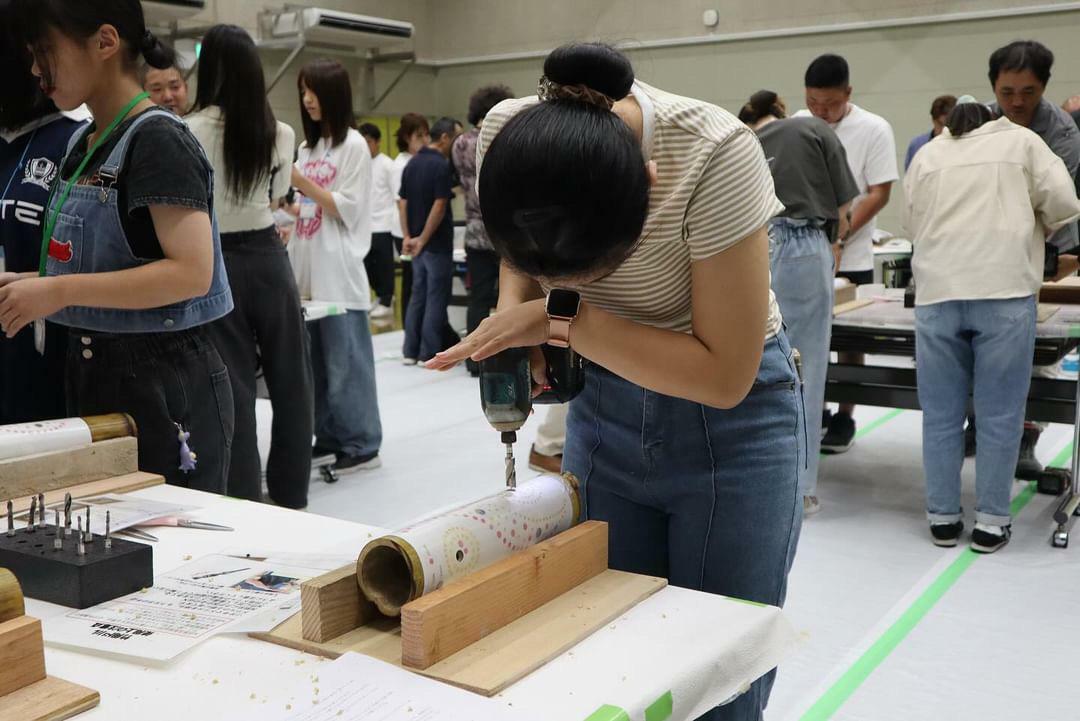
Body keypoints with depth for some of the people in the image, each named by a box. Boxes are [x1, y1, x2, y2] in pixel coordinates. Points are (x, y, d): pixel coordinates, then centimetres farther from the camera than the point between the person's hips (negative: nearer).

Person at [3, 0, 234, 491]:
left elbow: (191, 273, -23)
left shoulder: (158, 139, -14)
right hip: (92, 372, 8)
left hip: (164, 380, -8)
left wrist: (60, 291, -25)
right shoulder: (81, 144, 12)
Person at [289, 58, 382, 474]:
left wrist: (302, 182, -14)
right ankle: (330, 437, 20)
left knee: (345, 361, -5)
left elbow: (347, 210, -10)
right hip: (307, 271, 8)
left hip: (338, 273, -7)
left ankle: (362, 445, 2)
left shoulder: (353, 145, -5)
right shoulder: (308, 146, 17)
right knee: (315, 361, 10)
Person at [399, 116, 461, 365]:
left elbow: (404, 203, 9)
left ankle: (410, 351, 14)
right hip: (437, 243, -8)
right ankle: (430, 353, 2)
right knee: (436, 298, -1)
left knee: (418, 296, 13)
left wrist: (408, 236, 6)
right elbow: (439, 206, -19)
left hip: (417, 241, 8)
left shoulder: (411, 164, 10)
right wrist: (423, 239, -15)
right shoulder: (442, 165, -15)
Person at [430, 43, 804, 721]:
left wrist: (563, 320, -27)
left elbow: (725, 377, -25)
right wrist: (515, 313, -15)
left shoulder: (713, 154, -31)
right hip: (603, 412, 4)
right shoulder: (507, 135, -18)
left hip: (731, 421, -3)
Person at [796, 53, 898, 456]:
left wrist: (839, 235, -18)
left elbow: (879, 193, -9)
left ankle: (845, 418, 17)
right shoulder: (796, 125, 2)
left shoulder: (873, 129, -7)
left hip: (850, 256, -3)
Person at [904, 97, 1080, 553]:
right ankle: (991, 522, 8)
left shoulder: (926, 155, 20)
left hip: (938, 292, 2)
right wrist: (1033, 230, 24)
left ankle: (942, 518, 13)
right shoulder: (1020, 141, 14)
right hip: (1004, 291, -2)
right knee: (999, 415, 3)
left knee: (941, 413, 7)